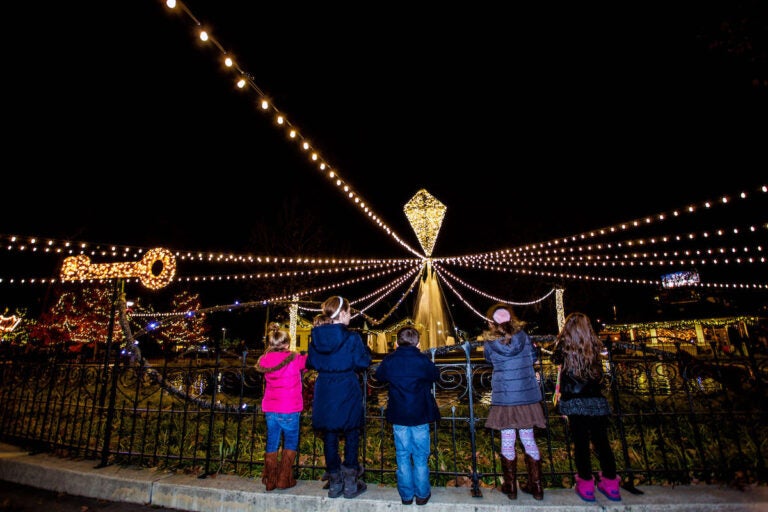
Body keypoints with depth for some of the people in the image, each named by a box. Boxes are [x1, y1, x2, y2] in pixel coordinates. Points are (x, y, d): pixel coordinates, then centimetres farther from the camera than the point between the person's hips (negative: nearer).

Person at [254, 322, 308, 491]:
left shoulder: (265, 360, -2)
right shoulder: (294, 359, -14)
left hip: (270, 410, 4)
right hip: (289, 410, -4)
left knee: (272, 443, 17)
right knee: (291, 442, 14)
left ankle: (270, 480, 25)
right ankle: (284, 479, 16)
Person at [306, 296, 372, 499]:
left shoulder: (316, 336, -3)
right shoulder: (351, 337, -17)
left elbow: (311, 362, 6)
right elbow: (362, 362, -13)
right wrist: (365, 350, 4)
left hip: (324, 392, 4)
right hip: (347, 391, -4)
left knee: (329, 436, 16)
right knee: (351, 435, 14)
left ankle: (335, 483, 28)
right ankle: (350, 483, 23)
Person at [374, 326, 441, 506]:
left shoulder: (388, 361, -8)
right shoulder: (423, 360, -12)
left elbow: (378, 376, 11)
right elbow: (436, 376, 6)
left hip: (398, 416, 1)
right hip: (420, 416, -1)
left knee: (403, 456, 14)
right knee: (420, 456, 13)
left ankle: (406, 495, 24)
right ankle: (422, 494, 24)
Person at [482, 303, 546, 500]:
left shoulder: (490, 343, -9)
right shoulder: (523, 336, -4)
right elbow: (533, 358, 10)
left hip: (504, 398, -2)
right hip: (527, 396, 2)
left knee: (508, 442, 9)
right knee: (528, 440, 14)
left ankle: (510, 487, 21)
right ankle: (536, 486, 25)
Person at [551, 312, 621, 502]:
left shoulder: (564, 346, -6)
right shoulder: (594, 347, 1)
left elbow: (556, 359, 14)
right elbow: (599, 374, 11)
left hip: (575, 402, -3)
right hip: (597, 401, 3)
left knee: (581, 443, 6)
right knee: (601, 441, 14)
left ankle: (586, 486, 13)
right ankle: (611, 483, 23)